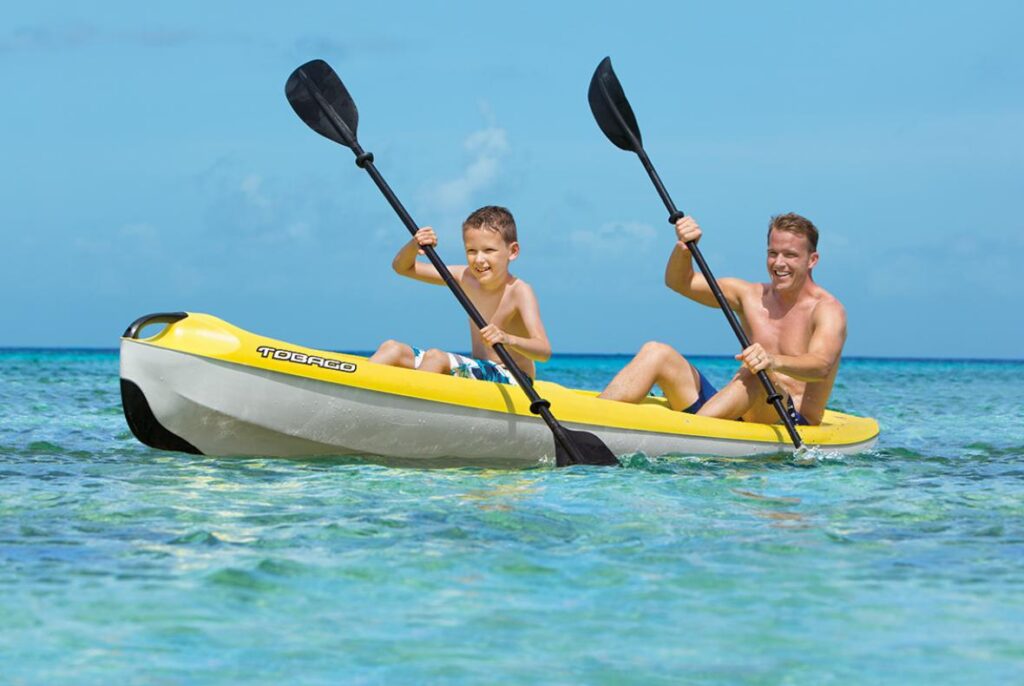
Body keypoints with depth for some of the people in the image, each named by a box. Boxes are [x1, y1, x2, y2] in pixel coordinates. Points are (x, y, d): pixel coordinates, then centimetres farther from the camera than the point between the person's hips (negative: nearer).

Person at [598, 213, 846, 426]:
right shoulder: (751, 296, 14)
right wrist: (684, 247, -8)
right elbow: (679, 282, 14)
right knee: (656, 353, -7)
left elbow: (821, 366, -25)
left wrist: (774, 362, -46)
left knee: (758, 374, -36)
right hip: (733, 414, 6)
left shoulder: (827, 309, -5)